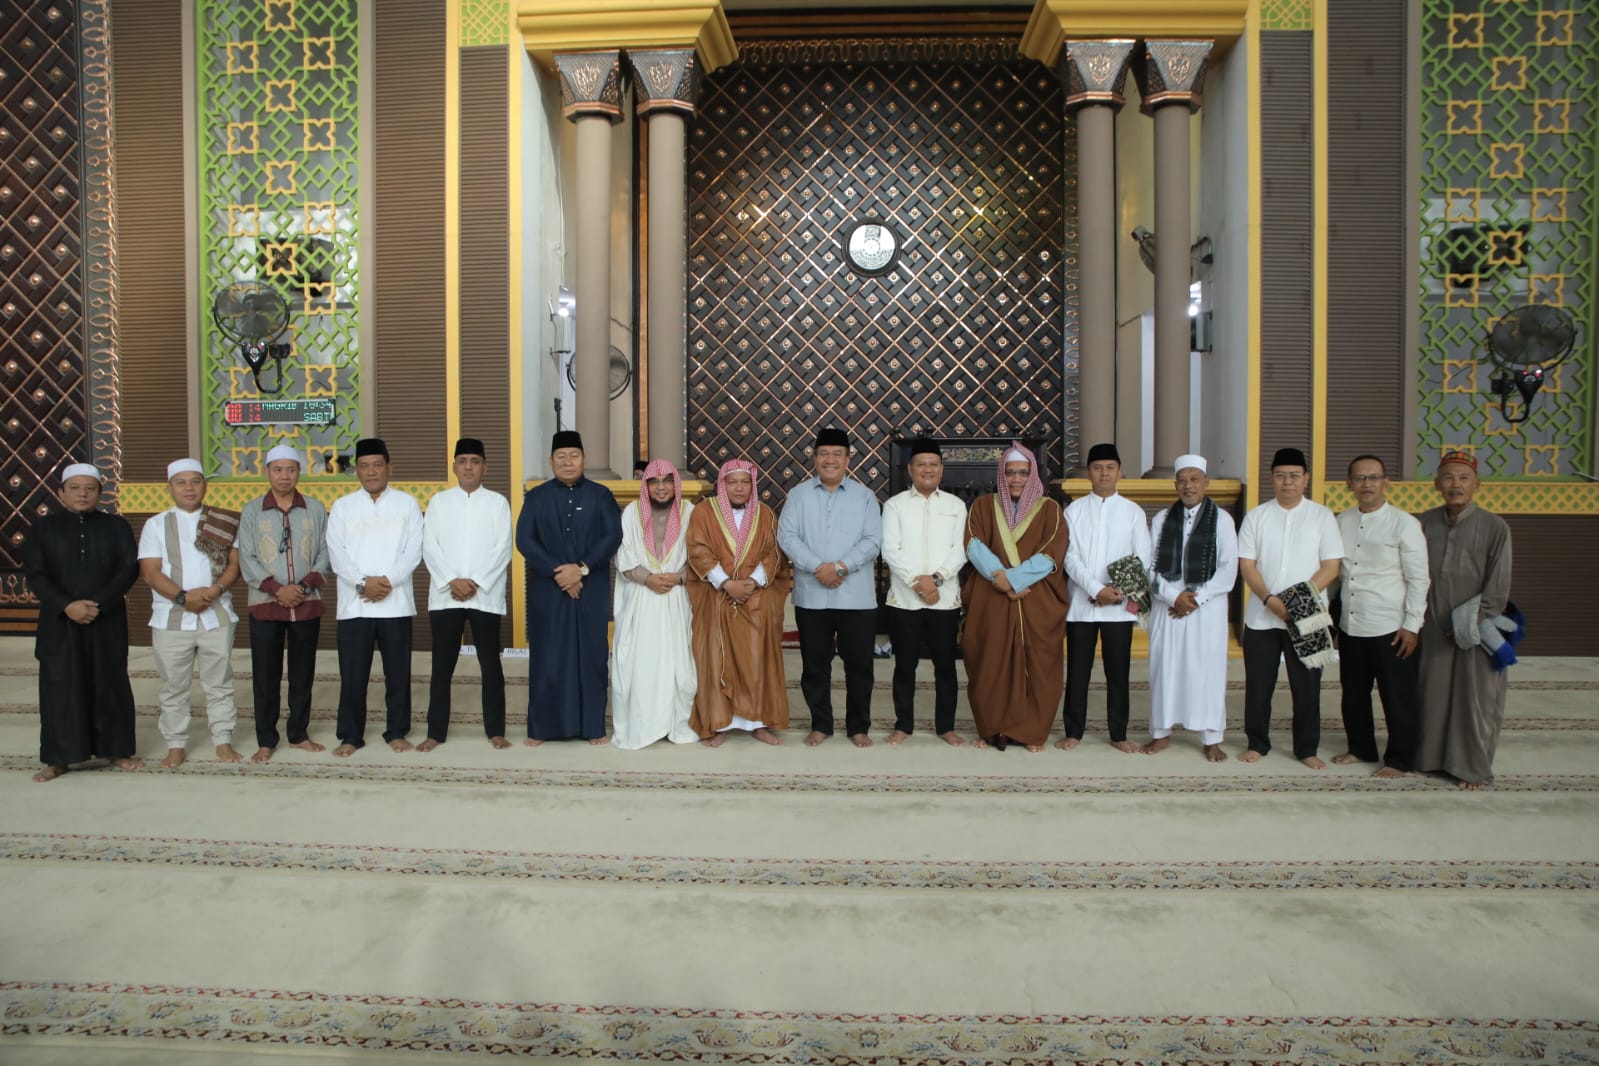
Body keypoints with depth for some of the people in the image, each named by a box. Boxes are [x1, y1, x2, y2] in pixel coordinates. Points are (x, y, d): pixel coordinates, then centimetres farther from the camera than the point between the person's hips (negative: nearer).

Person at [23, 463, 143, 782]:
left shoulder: (116, 525, 6)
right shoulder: (43, 528, 6)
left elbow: (129, 568, -4)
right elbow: (35, 574, -2)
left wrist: (98, 603, -16)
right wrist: (67, 605, -17)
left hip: (107, 621, 0)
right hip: (59, 622, 0)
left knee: (110, 685, 5)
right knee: (59, 688, 1)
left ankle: (118, 750, 14)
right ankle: (58, 758, 9)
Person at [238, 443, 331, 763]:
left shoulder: (315, 509, 4)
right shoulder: (251, 511, 2)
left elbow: (325, 554, 2)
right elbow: (247, 558, -3)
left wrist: (304, 586, -12)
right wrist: (277, 589, -13)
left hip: (307, 604, 1)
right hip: (264, 604, -1)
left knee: (303, 674, 9)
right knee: (265, 676, 3)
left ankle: (299, 734, 21)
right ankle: (265, 741, 13)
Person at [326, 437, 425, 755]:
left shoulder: (407, 503, 6)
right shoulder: (342, 506, 9)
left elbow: (414, 551, -3)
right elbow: (337, 553, -1)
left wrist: (388, 581, -15)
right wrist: (362, 583, -15)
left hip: (396, 603, -1)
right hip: (354, 604, 1)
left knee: (397, 673, 6)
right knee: (352, 675, 4)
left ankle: (396, 732, 18)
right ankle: (350, 736, 16)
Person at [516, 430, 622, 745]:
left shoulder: (601, 495, 6)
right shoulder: (536, 497, 7)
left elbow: (613, 536, -5)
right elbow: (524, 540, -3)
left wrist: (582, 568, -16)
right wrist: (557, 571, -14)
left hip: (591, 590, 0)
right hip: (547, 590, 0)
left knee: (591, 657, 3)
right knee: (547, 659, 2)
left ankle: (593, 726, 10)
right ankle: (541, 728, 10)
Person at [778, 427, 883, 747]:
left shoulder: (864, 496, 5)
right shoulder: (799, 494, 6)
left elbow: (873, 540, -4)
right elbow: (787, 535, -4)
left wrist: (842, 567, -17)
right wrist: (817, 567, -16)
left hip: (856, 596, 0)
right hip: (811, 595, 1)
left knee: (859, 664, 5)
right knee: (815, 664, 8)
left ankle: (859, 727, 19)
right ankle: (820, 725, 22)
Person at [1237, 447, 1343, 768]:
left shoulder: (1322, 516, 2)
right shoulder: (1256, 517, 4)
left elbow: (1331, 567, -2)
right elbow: (1247, 565, 0)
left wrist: (1300, 600, -14)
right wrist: (1270, 600, -15)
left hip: (1307, 618, -1)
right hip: (1261, 617, 1)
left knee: (1307, 687, 6)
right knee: (1258, 685, 7)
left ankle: (1307, 749, 20)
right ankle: (1257, 743, 22)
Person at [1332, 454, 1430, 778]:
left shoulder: (1404, 524, -8)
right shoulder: (1342, 522, 6)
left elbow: (1418, 579, -8)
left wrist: (1412, 625, -11)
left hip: (1391, 629, -5)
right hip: (1350, 626, 5)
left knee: (1399, 698, 6)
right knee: (1353, 694, 17)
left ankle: (1400, 759, 22)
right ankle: (1361, 748, 34)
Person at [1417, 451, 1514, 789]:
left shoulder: (1495, 528, -9)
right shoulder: (1427, 523, 1)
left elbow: (1498, 587, -9)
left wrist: (1475, 622, -12)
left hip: (1476, 630, -3)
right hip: (1436, 629, 3)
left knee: (1476, 701, 5)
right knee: (1432, 695, 12)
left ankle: (1474, 769, 18)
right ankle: (1431, 757, 27)